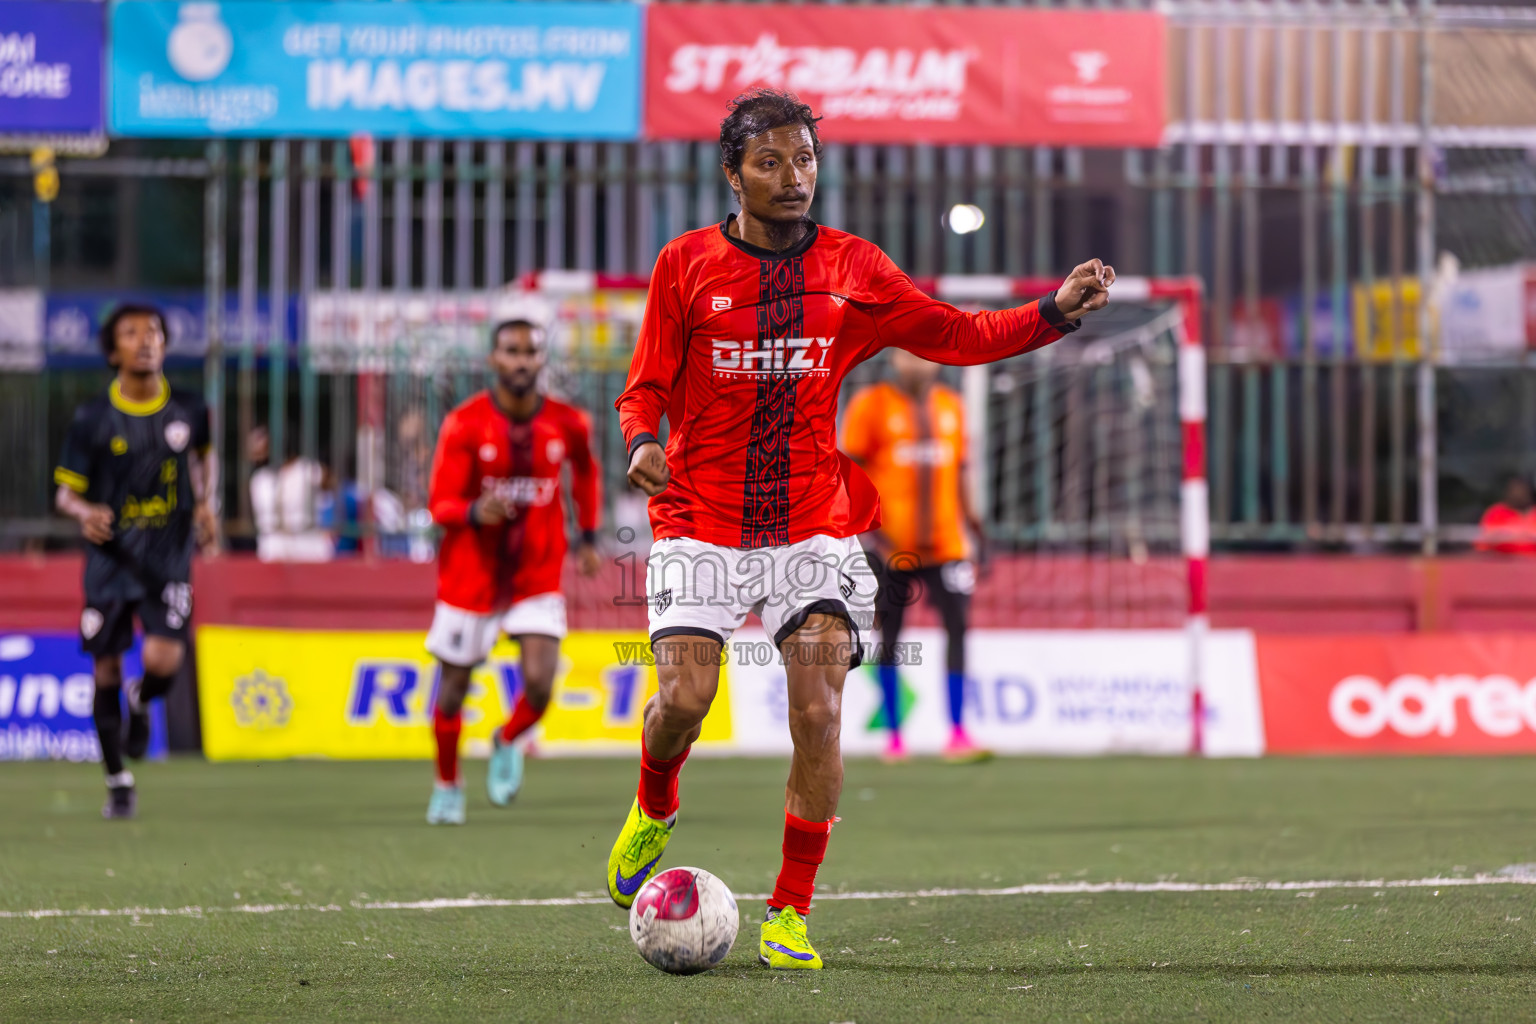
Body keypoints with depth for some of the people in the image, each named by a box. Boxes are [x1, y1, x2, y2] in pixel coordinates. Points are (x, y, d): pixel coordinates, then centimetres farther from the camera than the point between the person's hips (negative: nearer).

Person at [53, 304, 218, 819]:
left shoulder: (189, 409, -1)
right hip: (111, 556, 0)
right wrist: (85, 513, -22)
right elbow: (66, 491, -1)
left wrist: (206, 505, 11)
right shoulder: (91, 419, -6)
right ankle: (118, 782, 21)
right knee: (107, 670, 2)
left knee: (163, 660, -19)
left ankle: (142, 701, 20)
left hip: (169, 554, 0)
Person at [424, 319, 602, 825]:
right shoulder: (464, 424, -13)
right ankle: (447, 785, 34)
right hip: (471, 576, -1)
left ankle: (507, 743, 19)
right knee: (453, 686, 8)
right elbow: (440, 504, -15)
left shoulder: (567, 424, -4)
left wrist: (589, 536, 19)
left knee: (539, 684, -16)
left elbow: (585, 470, 19)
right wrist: (475, 513, -36)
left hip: (537, 577, 1)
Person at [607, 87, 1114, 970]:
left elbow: (956, 335, 8)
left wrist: (1057, 312, -6)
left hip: (815, 526, 1)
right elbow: (648, 386, 5)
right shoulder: (687, 264, 2)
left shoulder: (851, 267, 6)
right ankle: (654, 811, 22)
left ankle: (792, 912, -2)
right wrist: (644, 442, -16)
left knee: (819, 713, -13)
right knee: (683, 700, -15)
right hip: (701, 523, -1)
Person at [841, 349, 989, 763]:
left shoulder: (951, 406, 13)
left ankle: (957, 733, -6)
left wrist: (970, 518, 12)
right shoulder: (872, 404, -1)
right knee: (889, 635, 3)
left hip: (945, 540, 3)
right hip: (892, 543, -3)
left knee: (957, 626, -8)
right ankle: (893, 736, 11)